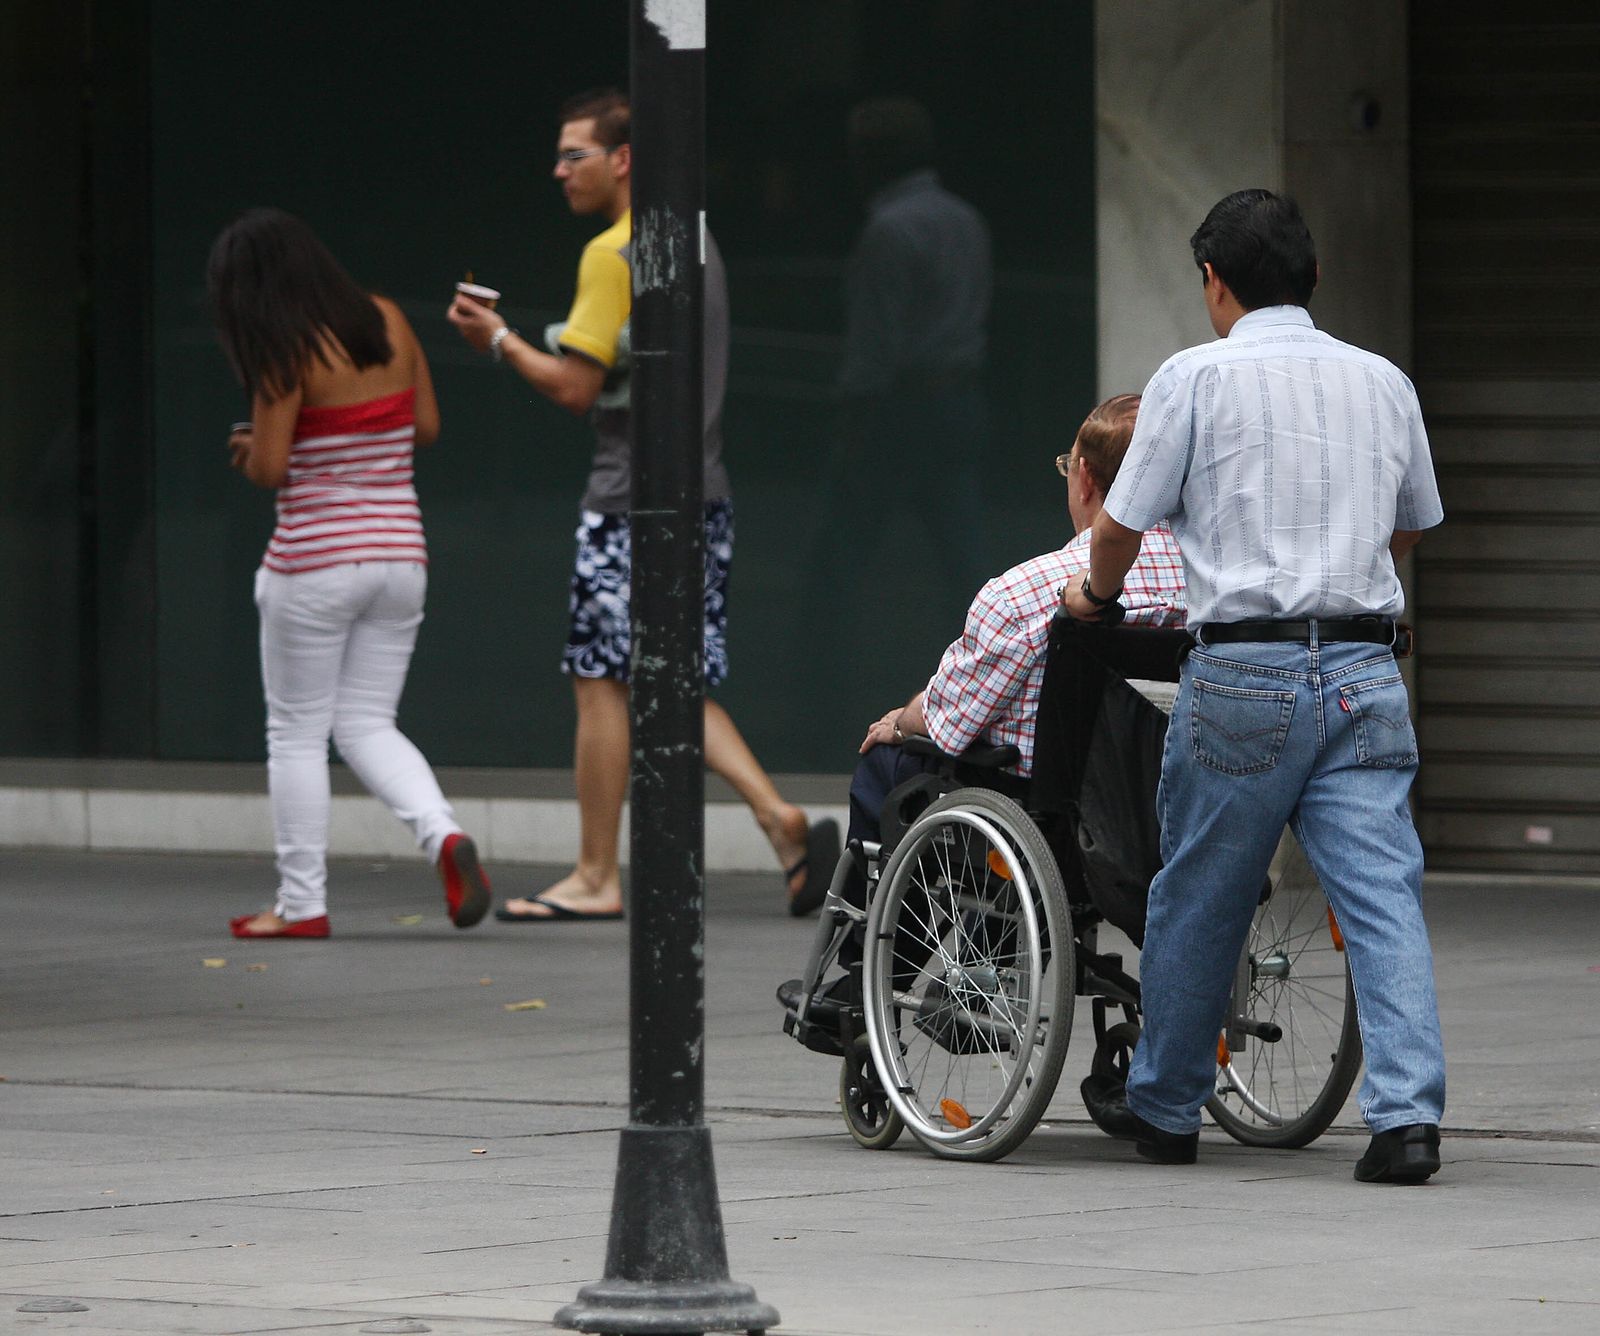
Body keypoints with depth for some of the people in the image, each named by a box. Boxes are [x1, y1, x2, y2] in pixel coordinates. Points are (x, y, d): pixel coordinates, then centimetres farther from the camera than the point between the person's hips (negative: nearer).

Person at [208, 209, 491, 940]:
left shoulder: (288, 353, -14)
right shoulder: (387, 323, 4)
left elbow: (269, 468, -16)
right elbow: (427, 425, 11)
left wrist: (250, 448, 5)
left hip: (314, 561, -6)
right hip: (399, 554, 6)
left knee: (297, 733, 6)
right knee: (367, 725, 12)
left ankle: (301, 901, 8)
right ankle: (444, 836, -12)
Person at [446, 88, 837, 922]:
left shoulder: (613, 254, -12)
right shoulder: (696, 244, 16)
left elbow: (574, 387, -15)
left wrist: (499, 340, -1)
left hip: (632, 500, -9)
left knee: (601, 683, -1)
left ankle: (596, 878, 3)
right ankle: (782, 820, -3)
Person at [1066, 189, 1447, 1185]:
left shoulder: (1197, 377, -1)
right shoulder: (1383, 382, 12)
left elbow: (1124, 524, 4)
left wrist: (1096, 595, 26)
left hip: (1245, 673, -3)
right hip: (1366, 671, 3)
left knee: (1198, 901, 11)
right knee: (1384, 896, -3)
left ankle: (1164, 1107, 24)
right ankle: (1408, 1112, -15)